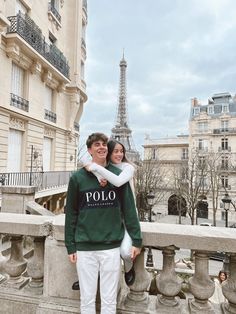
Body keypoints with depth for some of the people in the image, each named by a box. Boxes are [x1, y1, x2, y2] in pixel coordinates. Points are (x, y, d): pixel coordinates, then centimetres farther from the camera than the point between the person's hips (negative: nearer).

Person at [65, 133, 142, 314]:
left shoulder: (119, 175, -2)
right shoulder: (77, 178, -3)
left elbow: (129, 209, 0)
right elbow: (71, 214, 2)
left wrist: (137, 240, -1)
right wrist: (70, 246, 2)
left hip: (112, 247, 0)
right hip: (85, 248, 0)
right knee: (87, 299, 17)